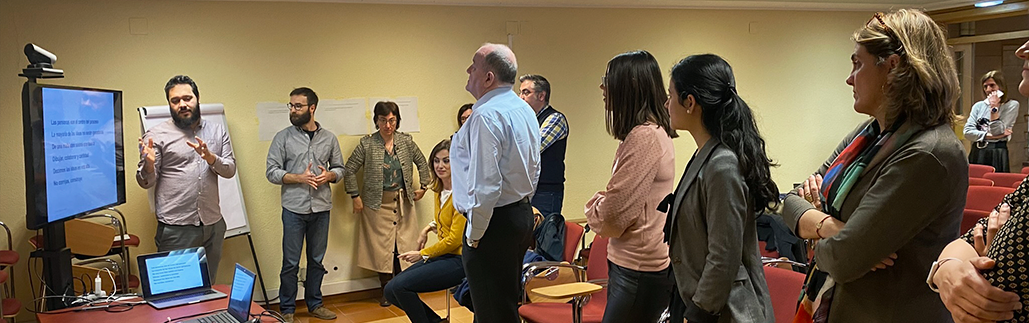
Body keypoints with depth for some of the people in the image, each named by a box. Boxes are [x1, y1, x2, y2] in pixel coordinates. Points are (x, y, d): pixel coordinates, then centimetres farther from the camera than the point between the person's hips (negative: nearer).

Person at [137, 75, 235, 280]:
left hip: (213, 225, 4)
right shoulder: (157, 135, -1)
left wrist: (211, 158, -16)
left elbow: (230, 170, 3)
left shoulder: (217, 130, 10)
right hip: (175, 228, -4)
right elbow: (146, 183, -2)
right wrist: (149, 163, -23)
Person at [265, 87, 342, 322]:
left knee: (317, 260, 13)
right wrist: (300, 178, -16)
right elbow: (272, 172, -4)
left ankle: (314, 304, 27)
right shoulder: (283, 137, -1)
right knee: (291, 262, 2)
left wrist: (329, 175, -10)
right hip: (294, 208, -2)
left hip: (321, 208, 3)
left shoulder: (329, 138, 6)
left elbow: (339, 169, 12)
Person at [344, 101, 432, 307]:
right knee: (382, 246, 0)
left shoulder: (406, 141, 2)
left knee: (404, 244, 3)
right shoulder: (367, 144, -6)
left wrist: (423, 186, 11)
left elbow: (422, 162, 16)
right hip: (378, 203, -2)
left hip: (404, 202, 2)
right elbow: (350, 170, -1)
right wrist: (356, 197, -3)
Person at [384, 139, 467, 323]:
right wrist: (430, 227, 10)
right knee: (391, 291, -3)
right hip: (441, 255, 9)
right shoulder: (440, 191, 11)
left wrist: (423, 254, -7)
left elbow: (455, 239, -16)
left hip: (458, 259, -9)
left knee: (400, 286, -21)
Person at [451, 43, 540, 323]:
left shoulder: (486, 115, -20)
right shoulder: (524, 109, 11)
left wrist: (473, 234, -15)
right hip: (522, 214, 10)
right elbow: (534, 171, 18)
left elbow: (485, 183, -24)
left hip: (494, 223, -10)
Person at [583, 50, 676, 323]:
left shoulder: (646, 136, -20)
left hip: (639, 271, -10)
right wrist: (601, 205, 1)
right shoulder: (653, 132, 12)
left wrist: (594, 209, 1)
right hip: (632, 263, 10)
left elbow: (612, 218, -19)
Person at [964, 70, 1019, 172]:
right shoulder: (978, 106, 10)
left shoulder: (1012, 105, 1)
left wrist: (994, 107, -8)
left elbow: (997, 131, -8)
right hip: (976, 154, 3)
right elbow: (967, 132, -1)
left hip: (997, 156, -3)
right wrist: (990, 136, -9)